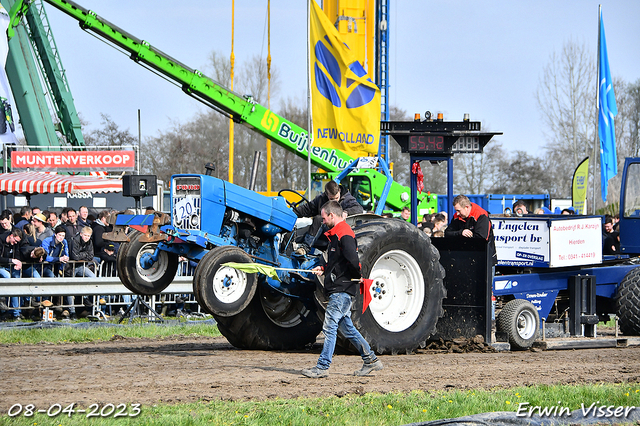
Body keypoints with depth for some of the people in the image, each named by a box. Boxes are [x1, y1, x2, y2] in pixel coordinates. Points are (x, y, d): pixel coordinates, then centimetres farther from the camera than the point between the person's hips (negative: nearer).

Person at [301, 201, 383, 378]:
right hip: (339, 290, 11)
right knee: (346, 327, 13)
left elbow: (353, 260, -28)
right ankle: (371, 360, 18)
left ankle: (322, 367, -7)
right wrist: (324, 269, 16)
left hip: (342, 290, -11)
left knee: (330, 327, -8)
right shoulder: (336, 234, 18)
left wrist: (357, 277, -12)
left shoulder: (344, 235, -16)